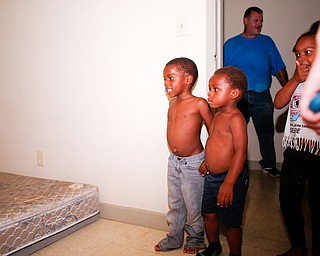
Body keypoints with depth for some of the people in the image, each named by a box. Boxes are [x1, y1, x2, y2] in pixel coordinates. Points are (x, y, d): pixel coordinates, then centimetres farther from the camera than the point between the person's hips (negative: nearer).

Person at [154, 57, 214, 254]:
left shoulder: (199, 103, -15)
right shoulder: (173, 103, 4)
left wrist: (208, 160, -14)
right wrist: (176, 155, 12)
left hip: (193, 163, -6)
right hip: (174, 161, 7)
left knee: (193, 205, 9)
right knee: (175, 203, 19)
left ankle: (195, 239, 31)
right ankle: (174, 237, 36)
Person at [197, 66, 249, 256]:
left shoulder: (236, 119, -20)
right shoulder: (218, 115, 8)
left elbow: (240, 152, -26)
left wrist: (228, 183, -29)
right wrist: (209, 162, 12)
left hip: (230, 177, -9)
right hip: (212, 176, 9)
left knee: (231, 223, 7)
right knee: (209, 214, 21)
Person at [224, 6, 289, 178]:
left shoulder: (267, 42, 11)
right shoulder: (231, 44, 5)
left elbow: (279, 69, 10)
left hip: (262, 97, 2)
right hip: (238, 97, -1)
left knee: (266, 133, 8)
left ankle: (269, 165, 25)